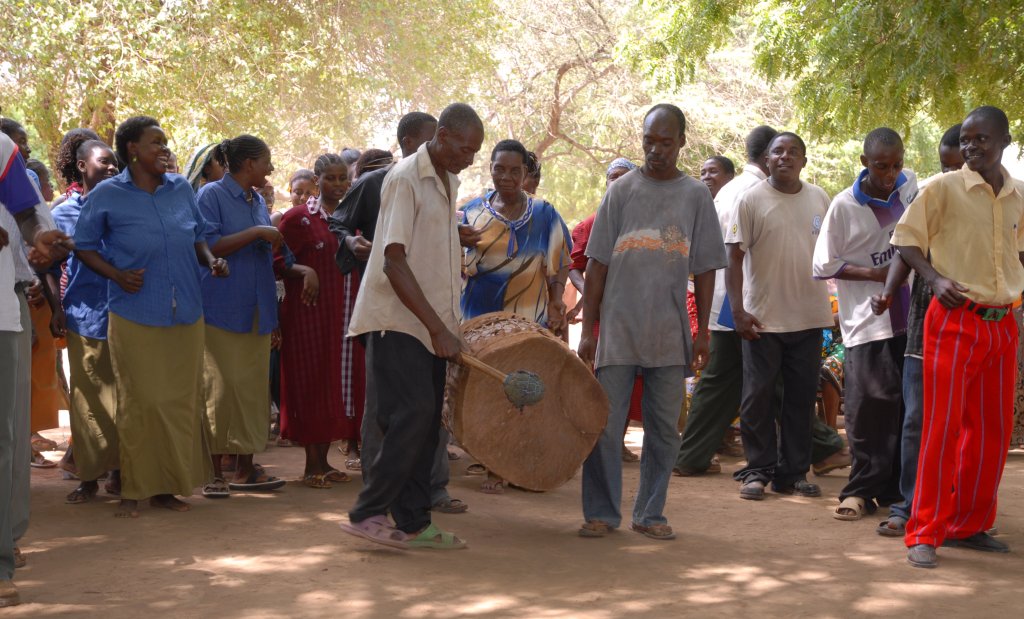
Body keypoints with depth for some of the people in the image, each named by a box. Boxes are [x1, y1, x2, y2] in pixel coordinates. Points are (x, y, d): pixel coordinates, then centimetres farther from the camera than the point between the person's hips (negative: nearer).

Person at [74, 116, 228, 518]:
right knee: (140, 403, -3)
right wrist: (117, 275, -11)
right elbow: (84, 246, 4)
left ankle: (166, 487, 15)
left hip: (185, 314, 4)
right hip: (134, 315, -4)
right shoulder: (107, 195, -1)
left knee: (181, 401, 5)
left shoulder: (182, 189, 10)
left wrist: (211, 260, -1)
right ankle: (134, 490, 7)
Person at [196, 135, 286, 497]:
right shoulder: (212, 195, -4)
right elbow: (209, 246, -15)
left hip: (256, 311, 7)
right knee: (220, 389, -4)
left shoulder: (257, 201, 17)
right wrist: (257, 233, -15)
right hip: (222, 308, -7)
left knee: (252, 388, 5)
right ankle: (214, 471, 3)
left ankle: (245, 467, 12)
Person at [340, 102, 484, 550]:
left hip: (431, 324, 8)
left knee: (426, 421, 6)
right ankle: (368, 513, -7)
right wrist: (438, 328, -23)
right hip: (396, 320, -8)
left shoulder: (448, 183, 14)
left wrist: (447, 324, 15)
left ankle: (412, 524, 10)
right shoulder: (405, 179, -13)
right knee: (412, 413, -16)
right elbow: (394, 262, -20)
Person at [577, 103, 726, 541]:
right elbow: (597, 263, 3)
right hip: (618, 328, -1)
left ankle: (650, 513, 16)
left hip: (670, 333, 1)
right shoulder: (622, 190, 3)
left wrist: (702, 331, 2)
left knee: (664, 429, 6)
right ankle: (601, 512, 10)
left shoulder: (696, 195, 6)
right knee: (604, 425, -1)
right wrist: (588, 329, -2)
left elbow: (705, 269, 7)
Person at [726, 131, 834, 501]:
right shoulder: (752, 200, -4)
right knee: (758, 398, 1)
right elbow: (734, 257, -6)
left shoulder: (819, 199, 8)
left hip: (809, 316, 4)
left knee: (801, 398, 8)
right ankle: (757, 471, 11)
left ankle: (793, 472, 17)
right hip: (763, 318, -3)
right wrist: (738, 310, -14)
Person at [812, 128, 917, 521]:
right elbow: (824, 265, -6)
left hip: (908, 317, 5)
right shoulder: (845, 205, -8)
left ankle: (895, 488, 15)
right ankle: (863, 489, 1)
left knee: (908, 403, 6)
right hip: (868, 322, -5)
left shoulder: (909, 186, 6)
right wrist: (874, 273, -14)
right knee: (870, 405, -8)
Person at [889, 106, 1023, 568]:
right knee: (943, 426, -7)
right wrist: (936, 278, -15)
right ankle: (924, 534, 0)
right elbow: (905, 239, -2)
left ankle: (969, 525, 22)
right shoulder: (944, 188, -5)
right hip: (954, 321, -5)